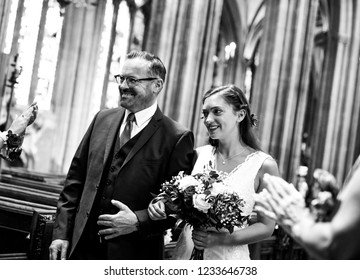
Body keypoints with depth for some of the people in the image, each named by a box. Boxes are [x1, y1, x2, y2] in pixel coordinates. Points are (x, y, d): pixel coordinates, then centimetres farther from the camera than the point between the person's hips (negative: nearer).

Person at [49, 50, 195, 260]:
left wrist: (138, 221, -19)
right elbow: (76, 178, 8)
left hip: (133, 253, -4)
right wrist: (61, 233, 4)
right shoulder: (103, 119, 7)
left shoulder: (178, 138, -8)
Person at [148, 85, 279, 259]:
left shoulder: (264, 165, -11)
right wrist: (162, 206, -10)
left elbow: (266, 226, -6)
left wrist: (220, 239, -18)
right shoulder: (199, 154, -2)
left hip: (228, 257, -3)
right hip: (185, 253, 3)